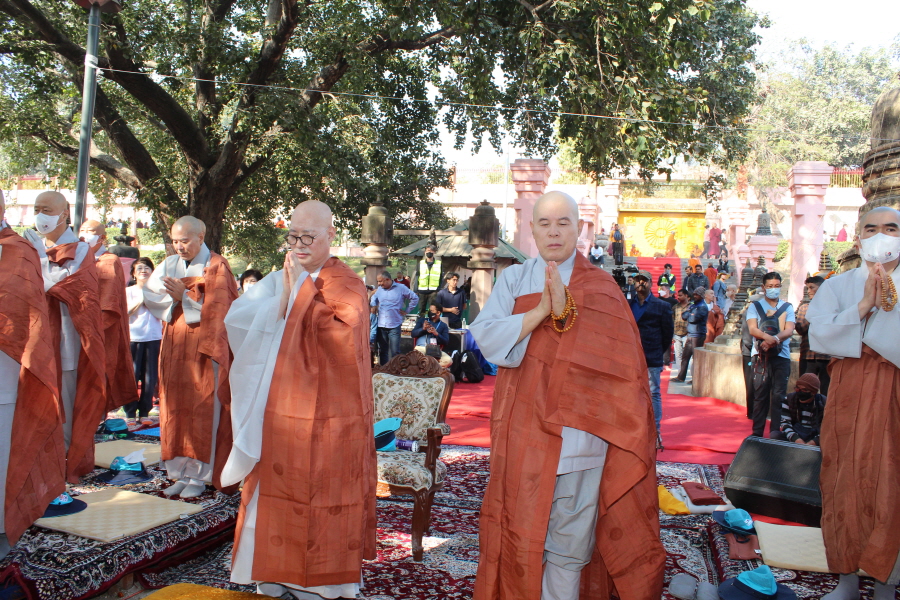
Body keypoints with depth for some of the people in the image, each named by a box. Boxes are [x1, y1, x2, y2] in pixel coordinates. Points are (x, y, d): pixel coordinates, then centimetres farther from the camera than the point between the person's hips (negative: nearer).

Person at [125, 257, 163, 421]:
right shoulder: (128, 291, 8)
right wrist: (140, 300, -9)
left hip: (153, 339, 1)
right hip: (133, 338, -1)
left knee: (149, 378, 3)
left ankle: (144, 413, 12)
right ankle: (130, 413, 6)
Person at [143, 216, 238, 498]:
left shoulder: (216, 267, -4)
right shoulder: (169, 264, 11)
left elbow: (214, 309, -13)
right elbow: (150, 295, -2)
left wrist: (184, 296, -21)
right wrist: (177, 295, -16)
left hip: (204, 350, -5)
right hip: (174, 348, 5)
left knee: (202, 413, -2)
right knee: (175, 411, 7)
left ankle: (199, 476, 7)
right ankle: (180, 473, 16)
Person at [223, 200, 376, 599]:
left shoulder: (347, 284, -5)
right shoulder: (280, 280, 12)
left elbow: (337, 332, -23)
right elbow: (236, 318, 1)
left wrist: (301, 287, -16)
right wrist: (283, 295, -11)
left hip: (325, 416, -6)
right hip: (278, 411, 6)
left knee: (319, 497, 2)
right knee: (275, 493, 12)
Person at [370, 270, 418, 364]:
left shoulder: (401, 288, -3)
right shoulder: (380, 289, 8)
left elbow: (415, 298, 5)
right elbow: (373, 297, 30)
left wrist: (406, 311, 3)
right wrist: (373, 305, 10)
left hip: (394, 325, -4)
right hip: (381, 325, 4)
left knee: (394, 352, -2)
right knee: (382, 351, 10)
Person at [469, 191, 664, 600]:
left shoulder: (601, 287, 4)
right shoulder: (513, 279, 6)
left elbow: (612, 352, -11)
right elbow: (485, 336, -8)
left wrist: (565, 311, -22)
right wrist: (540, 311, -17)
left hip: (580, 431, -1)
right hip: (525, 430, 1)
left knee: (570, 541, 7)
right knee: (520, 531, 8)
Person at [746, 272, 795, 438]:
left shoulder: (787, 307, 12)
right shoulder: (755, 306, 9)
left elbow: (789, 330, -3)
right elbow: (752, 329, -6)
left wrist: (775, 339, -24)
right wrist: (767, 336, -26)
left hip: (782, 356, 1)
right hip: (761, 355, -1)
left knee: (779, 395, -2)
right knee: (760, 394, -1)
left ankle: (776, 432, 3)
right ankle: (757, 433, 4)